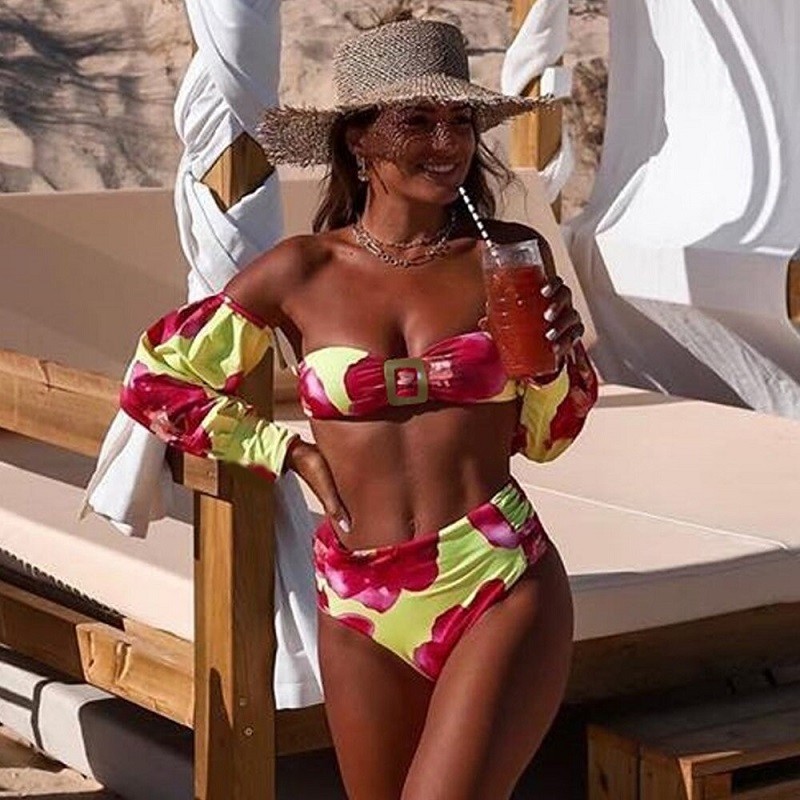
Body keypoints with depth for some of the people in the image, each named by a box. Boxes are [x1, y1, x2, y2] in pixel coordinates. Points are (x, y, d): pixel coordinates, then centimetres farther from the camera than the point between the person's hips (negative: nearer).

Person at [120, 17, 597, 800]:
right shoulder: (302, 272, -1)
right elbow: (152, 382, 9)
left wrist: (555, 358, -8)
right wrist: (289, 449, 5)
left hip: (501, 587, -2)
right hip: (361, 605, 2)